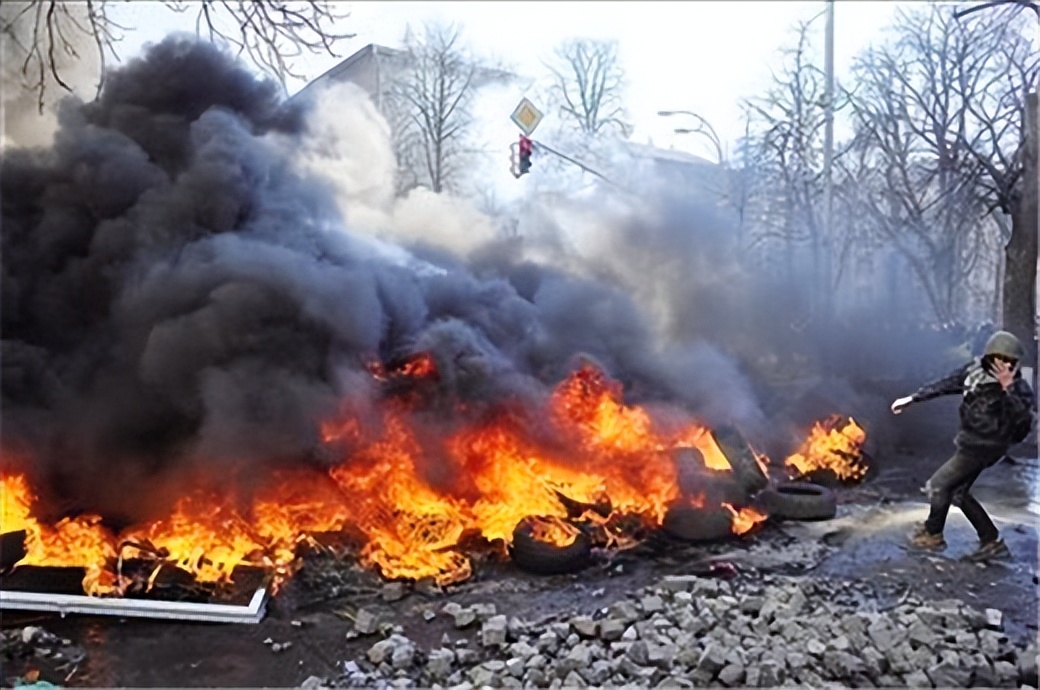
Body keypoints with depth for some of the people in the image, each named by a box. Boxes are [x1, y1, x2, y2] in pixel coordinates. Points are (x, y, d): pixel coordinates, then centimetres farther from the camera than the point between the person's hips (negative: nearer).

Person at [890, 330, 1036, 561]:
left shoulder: (1018, 388, -19)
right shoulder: (976, 370, -3)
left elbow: (1024, 420, -34)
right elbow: (945, 384, 8)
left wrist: (1007, 388, -40)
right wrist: (912, 399, 12)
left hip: (983, 447, -7)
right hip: (970, 442, 7)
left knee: (939, 484, -1)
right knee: (958, 492, 15)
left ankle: (932, 534, 20)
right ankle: (992, 542, 23)